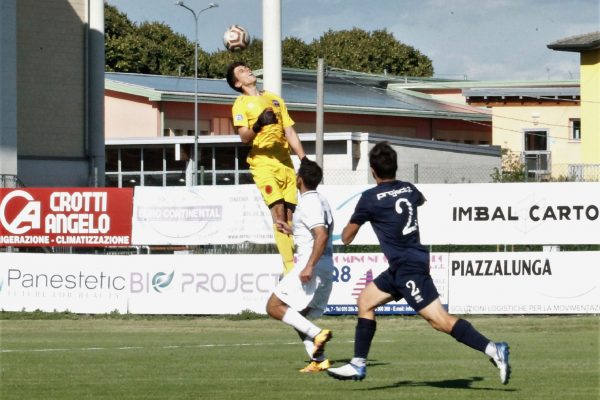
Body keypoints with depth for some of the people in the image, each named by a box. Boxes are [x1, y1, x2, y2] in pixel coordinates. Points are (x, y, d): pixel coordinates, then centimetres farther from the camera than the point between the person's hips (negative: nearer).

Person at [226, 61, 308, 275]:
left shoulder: (275, 99, 21)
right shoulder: (241, 104, 3)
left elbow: (290, 132, 20)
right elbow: (244, 138, -9)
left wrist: (304, 160, 10)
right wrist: (258, 124, -29)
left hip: (285, 161, 6)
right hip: (263, 163, -6)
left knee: (289, 214, 2)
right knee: (278, 211, -17)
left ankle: (294, 265, 5)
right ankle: (290, 268, -23)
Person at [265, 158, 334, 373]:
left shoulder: (309, 203, -13)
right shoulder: (320, 200, 18)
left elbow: (322, 236, -25)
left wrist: (309, 266, -28)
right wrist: (291, 230, 39)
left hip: (312, 267, -10)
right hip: (326, 268, 10)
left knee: (274, 306, -9)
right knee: (298, 316, 15)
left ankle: (317, 333, -20)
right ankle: (319, 359, 3)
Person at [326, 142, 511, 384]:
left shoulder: (370, 198, -11)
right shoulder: (408, 189, 8)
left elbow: (347, 238, 1)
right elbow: (421, 200, 36)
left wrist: (351, 223, 23)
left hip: (408, 268, -9)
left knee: (440, 320, -13)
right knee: (365, 301, 17)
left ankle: (493, 350, -21)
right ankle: (358, 366, 19)